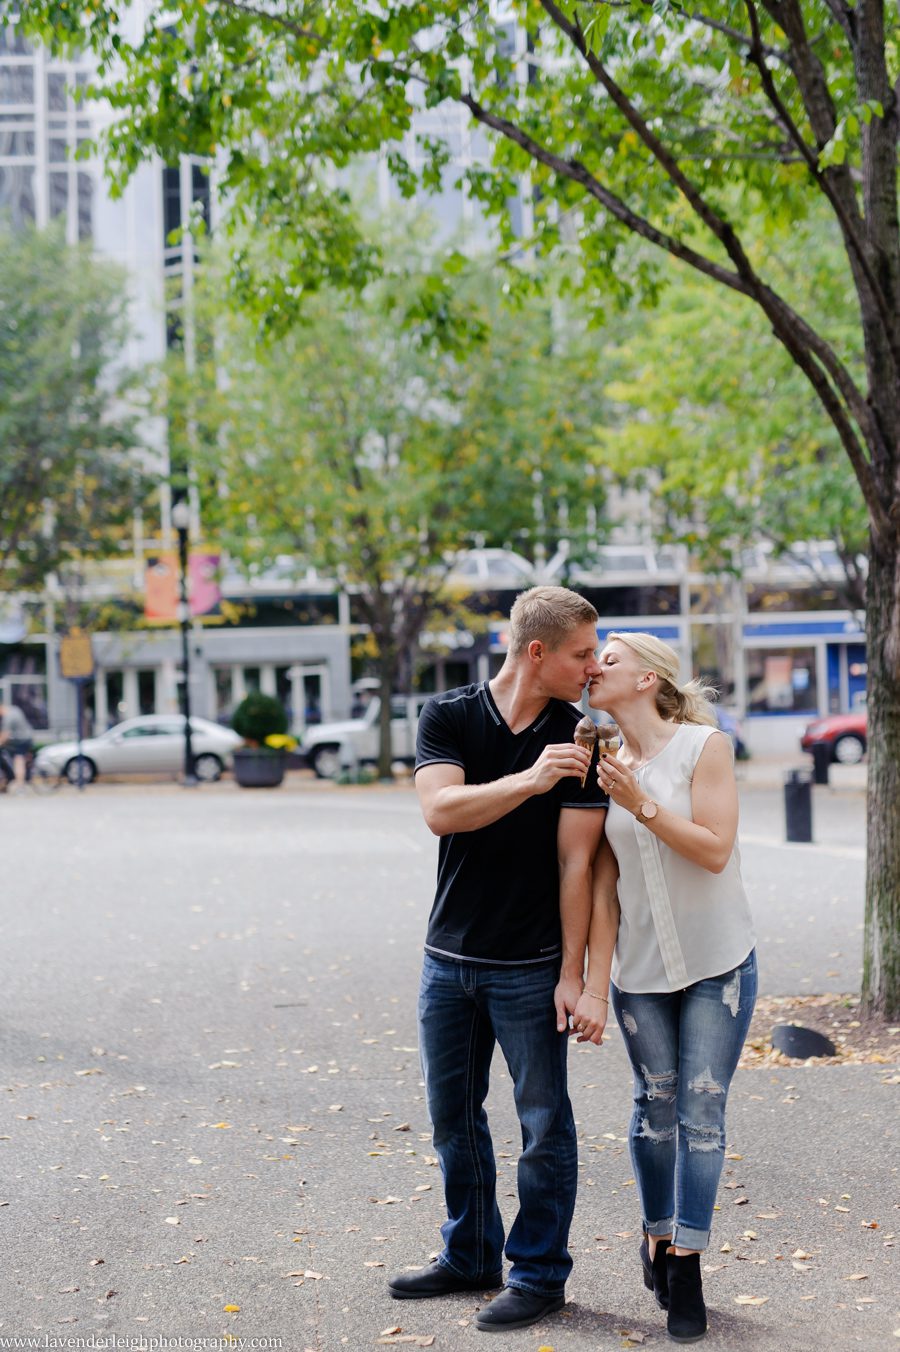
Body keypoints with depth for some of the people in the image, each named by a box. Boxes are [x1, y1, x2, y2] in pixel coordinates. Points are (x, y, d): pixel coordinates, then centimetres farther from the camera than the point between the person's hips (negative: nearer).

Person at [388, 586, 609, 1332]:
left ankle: (539, 1272, 18)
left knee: (543, 1123, 3)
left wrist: (572, 972, -12)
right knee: (453, 1115, 14)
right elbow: (441, 809, -19)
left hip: (530, 967, -3)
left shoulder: (579, 739, -7)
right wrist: (529, 780, -32)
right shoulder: (448, 717, -3)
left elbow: (577, 859, -10)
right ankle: (471, 1256, 31)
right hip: (449, 958, 3)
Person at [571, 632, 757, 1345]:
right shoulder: (603, 766, 2)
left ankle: (686, 1266, 4)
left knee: (702, 1112, -2)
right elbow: (604, 885, 1)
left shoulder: (706, 746, -8)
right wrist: (594, 986, -3)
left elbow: (715, 850, -15)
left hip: (718, 964, -2)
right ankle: (659, 1237, 25)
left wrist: (640, 803, -22)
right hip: (641, 971, 3)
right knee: (657, 1106, 6)